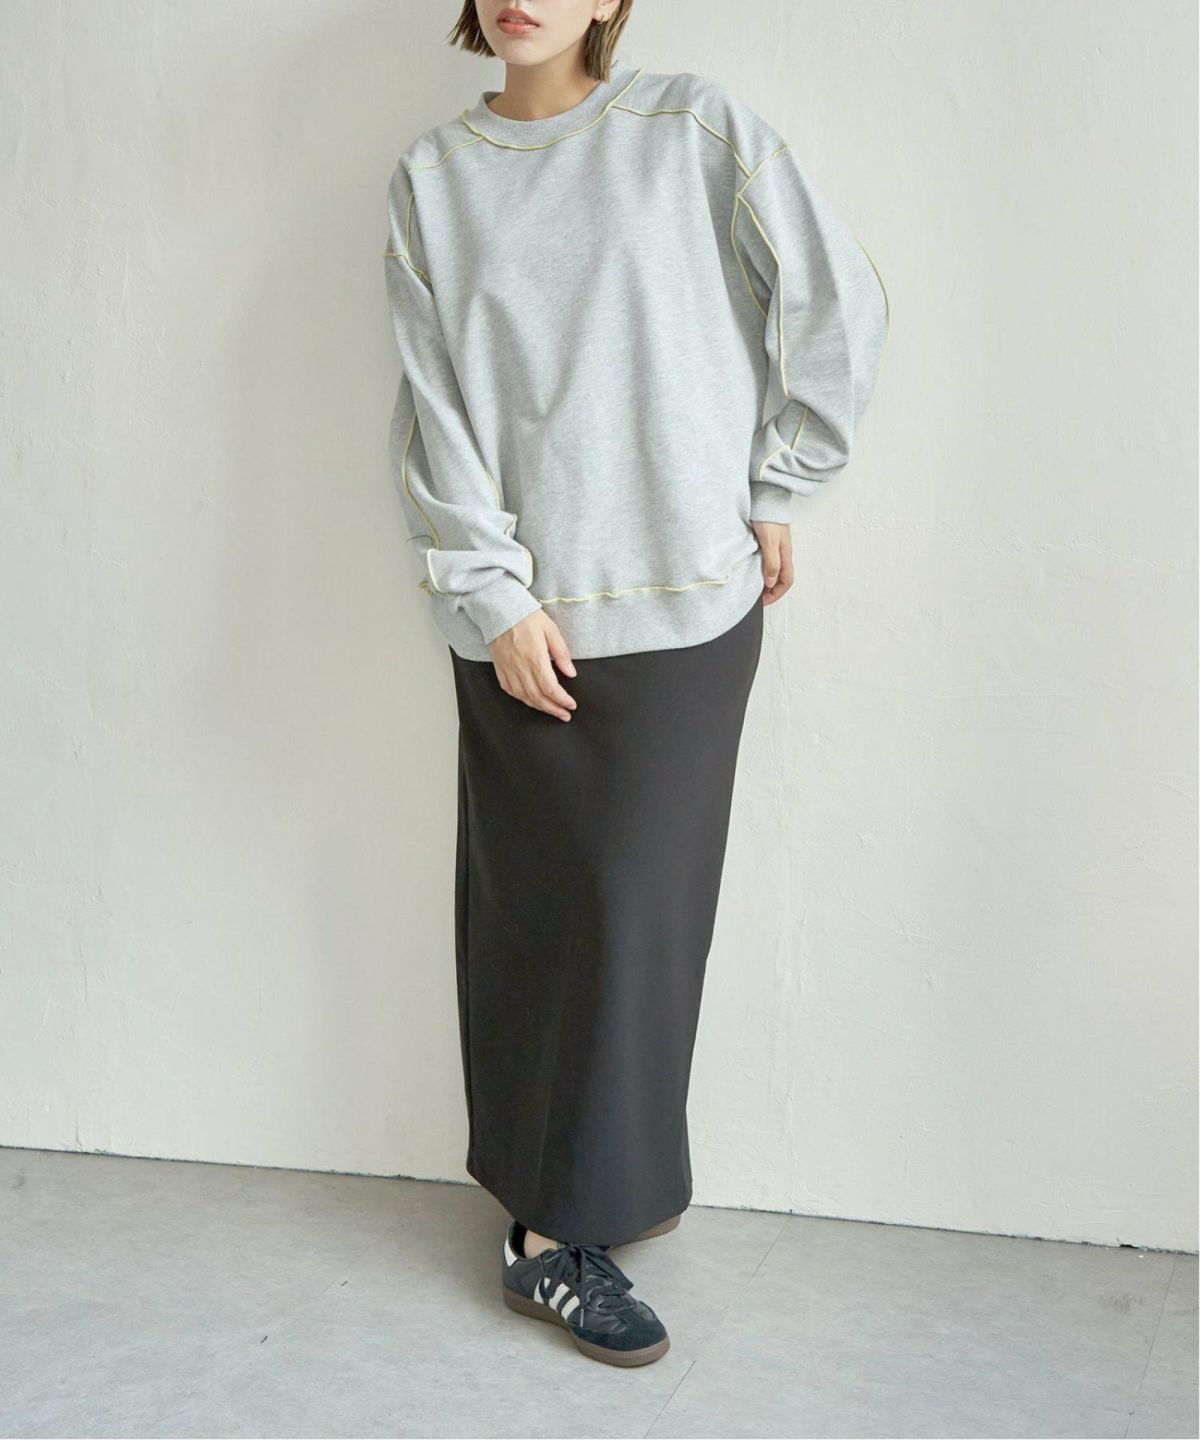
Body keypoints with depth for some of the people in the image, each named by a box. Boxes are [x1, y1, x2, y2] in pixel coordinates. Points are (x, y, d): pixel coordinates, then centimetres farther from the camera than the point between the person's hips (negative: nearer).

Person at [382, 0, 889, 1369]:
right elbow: (435, 412, 2)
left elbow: (840, 304, 1)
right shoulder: (433, 177, 7)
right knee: (523, 908, 5)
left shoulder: (694, 129, 1)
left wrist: (771, 491, 2)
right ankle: (564, 1222, 18)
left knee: (636, 902, -2)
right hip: (515, 618, 2)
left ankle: (559, 1226, 11)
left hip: (682, 600, -2)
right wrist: (495, 597, -6)